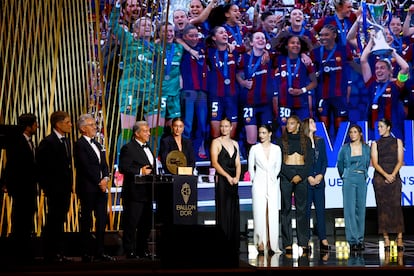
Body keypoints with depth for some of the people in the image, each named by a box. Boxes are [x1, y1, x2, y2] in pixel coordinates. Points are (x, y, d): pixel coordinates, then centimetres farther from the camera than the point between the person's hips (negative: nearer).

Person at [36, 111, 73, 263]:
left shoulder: (66, 142, 12)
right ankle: (50, 255, 5)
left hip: (65, 189, 8)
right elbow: (42, 167, -13)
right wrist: (47, 187, -13)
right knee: (53, 221, -2)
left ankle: (59, 253, 18)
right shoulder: (48, 142, -13)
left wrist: (70, 184, 10)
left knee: (59, 221, 12)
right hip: (55, 189, -8)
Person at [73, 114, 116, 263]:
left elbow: (104, 165, 16)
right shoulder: (79, 145, -8)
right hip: (87, 188, -8)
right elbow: (86, 167, -14)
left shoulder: (98, 144, 18)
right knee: (86, 221, 0)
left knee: (102, 221, 7)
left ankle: (99, 252, 13)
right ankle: (86, 253, 5)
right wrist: (99, 183, -12)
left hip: (101, 187, 8)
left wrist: (106, 178, -3)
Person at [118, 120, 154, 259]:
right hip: (134, 193, -9)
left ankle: (142, 250, 24)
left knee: (146, 223, 14)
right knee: (131, 223, -3)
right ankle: (130, 252, 2)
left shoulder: (147, 148, 17)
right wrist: (140, 171, -23)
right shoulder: (128, 148, -11)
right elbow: (123, 168, -19)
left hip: (147, 193, 9)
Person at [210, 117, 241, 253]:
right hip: (222, 179, -5)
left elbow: (238, 163, 13)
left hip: (233, 180, 5)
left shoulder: (235, 144, 16)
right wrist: (228, 176, -15)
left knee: (234, 212, 5)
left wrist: (237, 177, -5)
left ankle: (233, 245, 9)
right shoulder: (216, 142, 0)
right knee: (223, 212, -6)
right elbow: (214, 162, -8)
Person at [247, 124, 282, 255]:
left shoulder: (276, 149, 6)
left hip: (272, 184, 1)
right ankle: (260, 243, 0)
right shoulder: (254, 148, 2)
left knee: (273, 214, -1)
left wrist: (274, 178, 6)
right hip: (259, 184, -1)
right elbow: (250, 167, 7)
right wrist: (254, 180, 6)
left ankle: (272, 244, 4)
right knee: (259, 213, -5)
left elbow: (278, 167, 11)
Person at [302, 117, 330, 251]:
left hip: (319, 180, 4)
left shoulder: (320, 141, 14)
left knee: (320, 209, 1)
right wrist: (309, 177, -11)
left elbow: (324, 160, 11)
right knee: (306, 210, -2)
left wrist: (320, 175, -3)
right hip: (305, 180, -4)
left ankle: (323, 239, 1)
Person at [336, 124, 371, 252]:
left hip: (362, 180, 2)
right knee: (350, 210, -6)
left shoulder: (366, 148, 6)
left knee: (360, 209, 4)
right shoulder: (345, 148, 2)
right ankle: (352, 240, -5)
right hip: (349, 180, -2)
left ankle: (360, 239, 11)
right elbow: (339, 164, 14)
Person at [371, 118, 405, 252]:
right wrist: (386, 175, -15)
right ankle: (386, 238, 2)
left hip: (394, 177, -1)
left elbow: (400, 161, 2)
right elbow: (375, 163, 0)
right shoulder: (375, 144, 10)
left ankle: (399, 238, -6)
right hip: (379, 178, 1)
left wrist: (393, 175, -13)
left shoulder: (397, 142, 9)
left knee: (396, 207, -7)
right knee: (382, 208, -2)